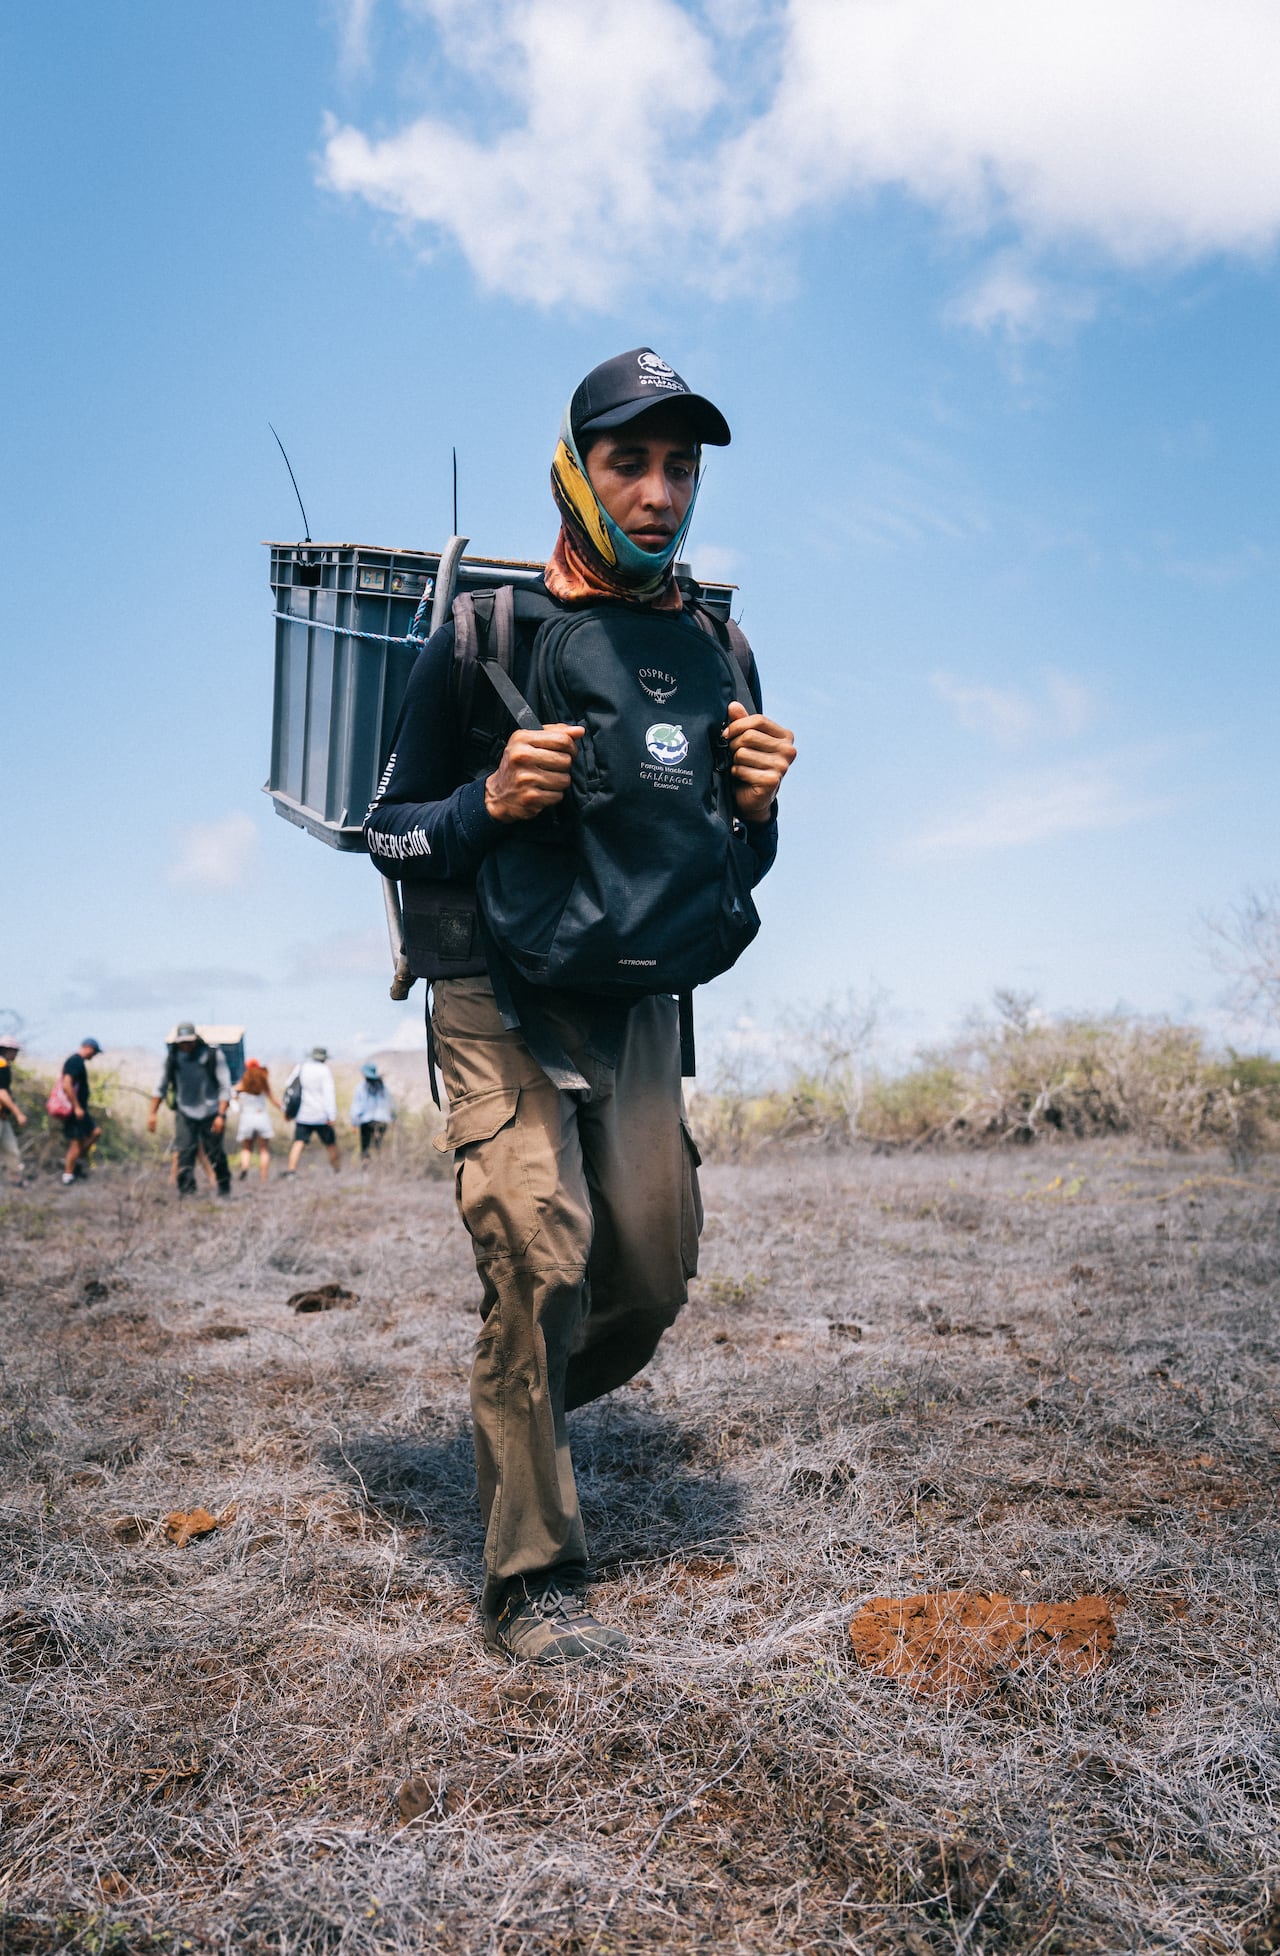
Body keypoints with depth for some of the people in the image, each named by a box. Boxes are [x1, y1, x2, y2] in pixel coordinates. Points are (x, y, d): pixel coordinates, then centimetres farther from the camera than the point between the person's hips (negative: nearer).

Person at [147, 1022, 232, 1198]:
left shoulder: (213, 1054, -9)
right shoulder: (172, 1055, -1)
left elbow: (225, 1087, -8)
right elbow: (161, 1085, 10)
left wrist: (221, 1115, -15)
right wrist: (152, 1113, 6)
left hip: (210, 1112, -2)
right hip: (184, 1112, 2)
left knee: (216, 1154, 4)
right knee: (185, 1152, -11)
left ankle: (224, 1192, 20)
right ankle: (186, 1192, -10)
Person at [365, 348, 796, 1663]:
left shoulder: (717, 655, 6)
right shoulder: (479, 639, -6)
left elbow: (736, 875, 13)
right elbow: (390, 837, -1)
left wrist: (756, 808, -9)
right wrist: (493, 801, -21)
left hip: (637, 1003, 5)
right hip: (502, 1000, -4)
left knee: (652, 1273, 5)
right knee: (540, 1257, -16)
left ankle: (520, 1413, 36)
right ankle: (531, 1579, 1)